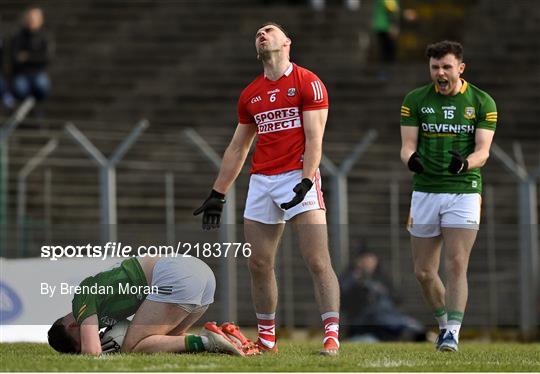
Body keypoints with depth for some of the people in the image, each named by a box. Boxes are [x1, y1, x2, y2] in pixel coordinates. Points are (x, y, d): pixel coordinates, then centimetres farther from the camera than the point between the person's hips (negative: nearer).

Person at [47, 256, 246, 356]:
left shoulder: (83, 300, 2)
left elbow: (91, 351, -9)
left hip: (177, 277, -9)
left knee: (131, 348, -5)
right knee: (166, 339, 26)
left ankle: (205, 342, -18)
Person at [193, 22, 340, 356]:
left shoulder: (308, 84, -2)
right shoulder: (251, 95, 16)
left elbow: (314, 139, -8)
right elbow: (238, 148, 22)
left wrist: (306, 182, -20)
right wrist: (218, 195, 20)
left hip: (298, 177, -6)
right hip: (262, 182, 6)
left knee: (318, 261, -13)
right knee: (259, 265, 6)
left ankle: (332, 335, -16)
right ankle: (266, 339, 16)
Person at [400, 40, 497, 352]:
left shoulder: (482, 102, -1)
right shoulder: (415, 100, 3)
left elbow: (483, 150, -7)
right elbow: (408, 144, -1)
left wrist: (465, 163, -30)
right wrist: (411, 158, -26)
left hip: (464, 191, -3)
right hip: (425, 192, 3)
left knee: (456, 266, -13)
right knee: (424, 272, 6)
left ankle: (453, 334, -13)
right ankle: (445, 323, 28)